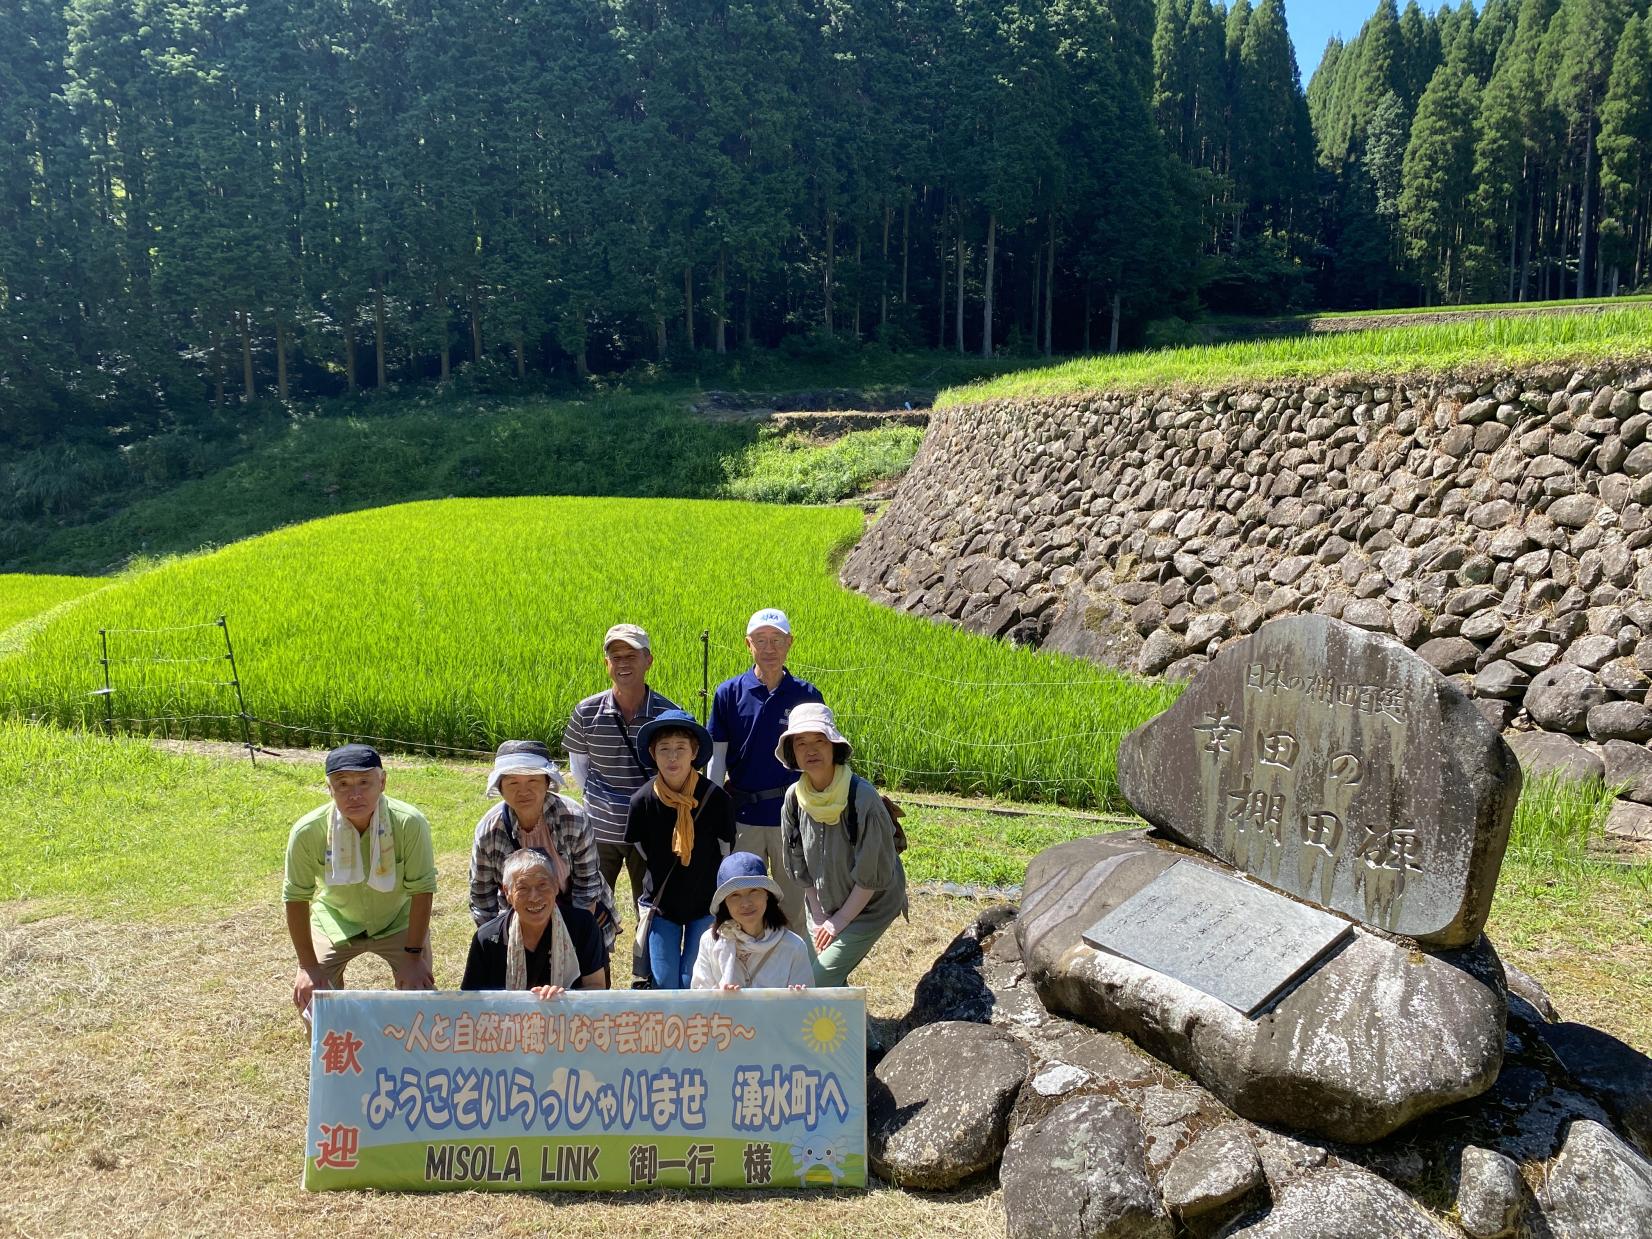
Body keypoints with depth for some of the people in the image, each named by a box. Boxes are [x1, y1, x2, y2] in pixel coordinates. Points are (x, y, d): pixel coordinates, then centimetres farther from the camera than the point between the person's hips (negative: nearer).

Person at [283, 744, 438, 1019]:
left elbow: (421, 890, -21)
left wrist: (414, 956, -18)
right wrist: (308, 965, -12)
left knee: (420, 991, -10)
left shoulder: (410, 823, -31)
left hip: (398, 922, -1)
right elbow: (296, 898, -15)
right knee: (309, 995, -10)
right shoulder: (308, 831, -27)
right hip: (335, 923, 1)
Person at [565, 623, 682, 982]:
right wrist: (597, 800, 1)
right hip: (599, 831, 1)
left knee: (651, 911, 12)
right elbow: (577, 761, 7)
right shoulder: (587, 712, -9)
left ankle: (646, 979, 30)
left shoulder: (668, 713, -11)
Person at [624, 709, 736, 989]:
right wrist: (654, 896, 9)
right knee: (665, 983, -1)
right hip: (661, 904, 1)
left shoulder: (715, 798, -15)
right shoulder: (642, 800, -11)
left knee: (693, 982, -3)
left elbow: (725, 855, -2)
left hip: (706, 904, -1)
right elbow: (643, 853, 4)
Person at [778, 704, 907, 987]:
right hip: (823, 904, 5)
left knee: (819, 984, -12)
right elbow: (800, 867, 1)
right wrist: (818, 916, 0)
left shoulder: (862, 798, -27)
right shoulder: (794, 798, -10)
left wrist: (840, 920, -14)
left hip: (868, 907, -5)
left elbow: (871, 875, -20)